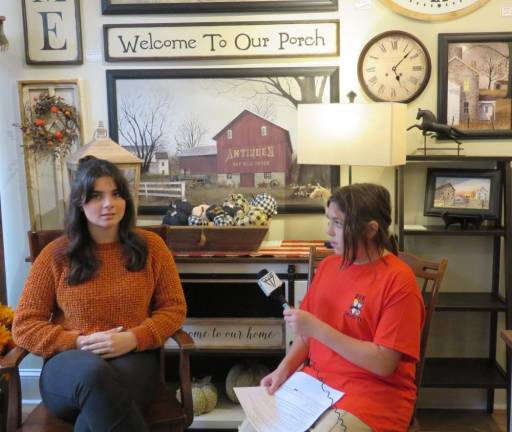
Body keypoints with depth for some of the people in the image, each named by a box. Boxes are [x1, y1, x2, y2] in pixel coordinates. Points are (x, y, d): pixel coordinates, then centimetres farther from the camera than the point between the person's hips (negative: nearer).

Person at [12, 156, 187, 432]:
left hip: (133, 357, 0)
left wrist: (134, 338, -11)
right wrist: (79, 342, -11)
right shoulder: (55, 254, 5)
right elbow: (24, 326, 5)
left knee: (98, 405, -38)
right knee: (94, 374, -38)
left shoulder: (150, 245, 8)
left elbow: (173, 307, 8)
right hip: (69, 362, 1)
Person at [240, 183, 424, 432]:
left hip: (374, 395, -6)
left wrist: (317, 328, -22)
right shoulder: (328, 265, 5)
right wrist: (284, 369, -3)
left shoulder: (398, 281, -17)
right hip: (315, 381, 6)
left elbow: (383, 363, -20)